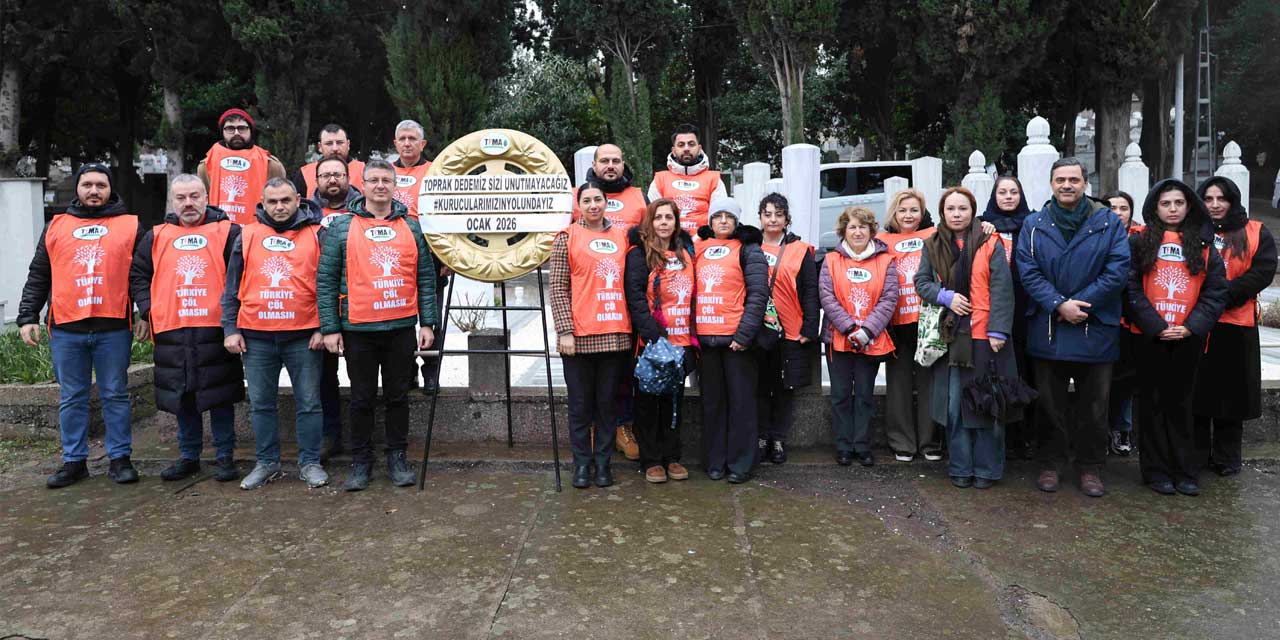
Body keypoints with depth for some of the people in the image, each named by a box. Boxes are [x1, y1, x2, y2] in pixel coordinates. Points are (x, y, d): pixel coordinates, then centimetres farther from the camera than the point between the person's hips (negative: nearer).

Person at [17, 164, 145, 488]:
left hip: (114, 329, -2)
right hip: (66, 330, 3)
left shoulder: (131, 226, 7)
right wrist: (28, 317, 7)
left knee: (116, 396, 4)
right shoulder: (55, 227, 13)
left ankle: (120, 458, 12)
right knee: (71, 399, 8)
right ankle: (74, 461, 17)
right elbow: (38, 277, 14)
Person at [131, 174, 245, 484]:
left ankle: (224, 456, 13)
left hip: (216, 330, -3)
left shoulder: (228, 232, 1)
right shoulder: (157, 237, 13)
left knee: (220, 397, 3)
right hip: (171, 331, 4)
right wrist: (149, 308, 5)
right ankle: (188, 456, 23)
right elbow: (138, 275, 19)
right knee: (182, 397, 11)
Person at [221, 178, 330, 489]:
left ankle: (310, 463, 14)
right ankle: (267, 463, 21)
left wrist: (324, 328, -4)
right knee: (261, 403, 9)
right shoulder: (247, 236, 9)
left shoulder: (316, 235, 2)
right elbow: (232, 288, 11)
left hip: (304, 335, -2)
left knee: (308, 402, 3)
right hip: (256, 337, 3)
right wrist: (231, 330, 4)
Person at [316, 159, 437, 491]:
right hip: (358, 330, -1)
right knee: (362, 399, 8)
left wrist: (428, 323, 3)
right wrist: (330, 328, -5)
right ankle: (361, 461, 20)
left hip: (402, 327, 2)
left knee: (398, 396, 10)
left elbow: (426, 278, 8)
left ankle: (397, 458, 22)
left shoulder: (412, 227, 7)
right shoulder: (341, 227, 1)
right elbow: (326, 280, 0)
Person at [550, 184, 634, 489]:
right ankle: (582, 463, 16)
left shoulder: (621, 237, 12)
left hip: (616, 335, 3)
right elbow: (558, 288, -3)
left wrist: (634, 327, 9)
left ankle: (603, 462, 19)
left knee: (607, 403, 9)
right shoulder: (567, 237, 2)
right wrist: (565, 330, -11)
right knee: (580, 404, 5)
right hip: (579, 336, -3)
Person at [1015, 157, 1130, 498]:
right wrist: (1059, 304, -18)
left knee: (1094, 405, 8)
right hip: (1047, 332, 1)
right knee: (1050, 403, 10)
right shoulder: (1034, 225, 3)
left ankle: (1090, 468, 22)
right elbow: (1027, 272, -6)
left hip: (1096, 331, 0)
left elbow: (1118, 271, -8)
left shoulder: (1109, 223, 0)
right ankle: (1050, 464, 22)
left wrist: (1080, 304, -16)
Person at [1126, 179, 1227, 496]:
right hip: (1150, 336, -1)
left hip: (1188, 337, 2)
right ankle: (1156, 470, 13)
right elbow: (1131, 288, -4)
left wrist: (1191, 327, -10)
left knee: (1181, 402, 9)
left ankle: (1186, 471, 17)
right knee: (1153, 401, 5)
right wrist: (1156, 326, -13)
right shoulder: (1139, 243, 2)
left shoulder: (1204, 246, 8)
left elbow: (1216, 292, 3)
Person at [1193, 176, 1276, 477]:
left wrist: (1224, 295, -16)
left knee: (1231, 392, 5)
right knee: (1196, 390, 5)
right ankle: (1195, 455, 16)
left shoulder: (1256, 233, 5)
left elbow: (1263, 272, -6)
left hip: (1236, 327, 0)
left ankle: (1226, 458, 16)